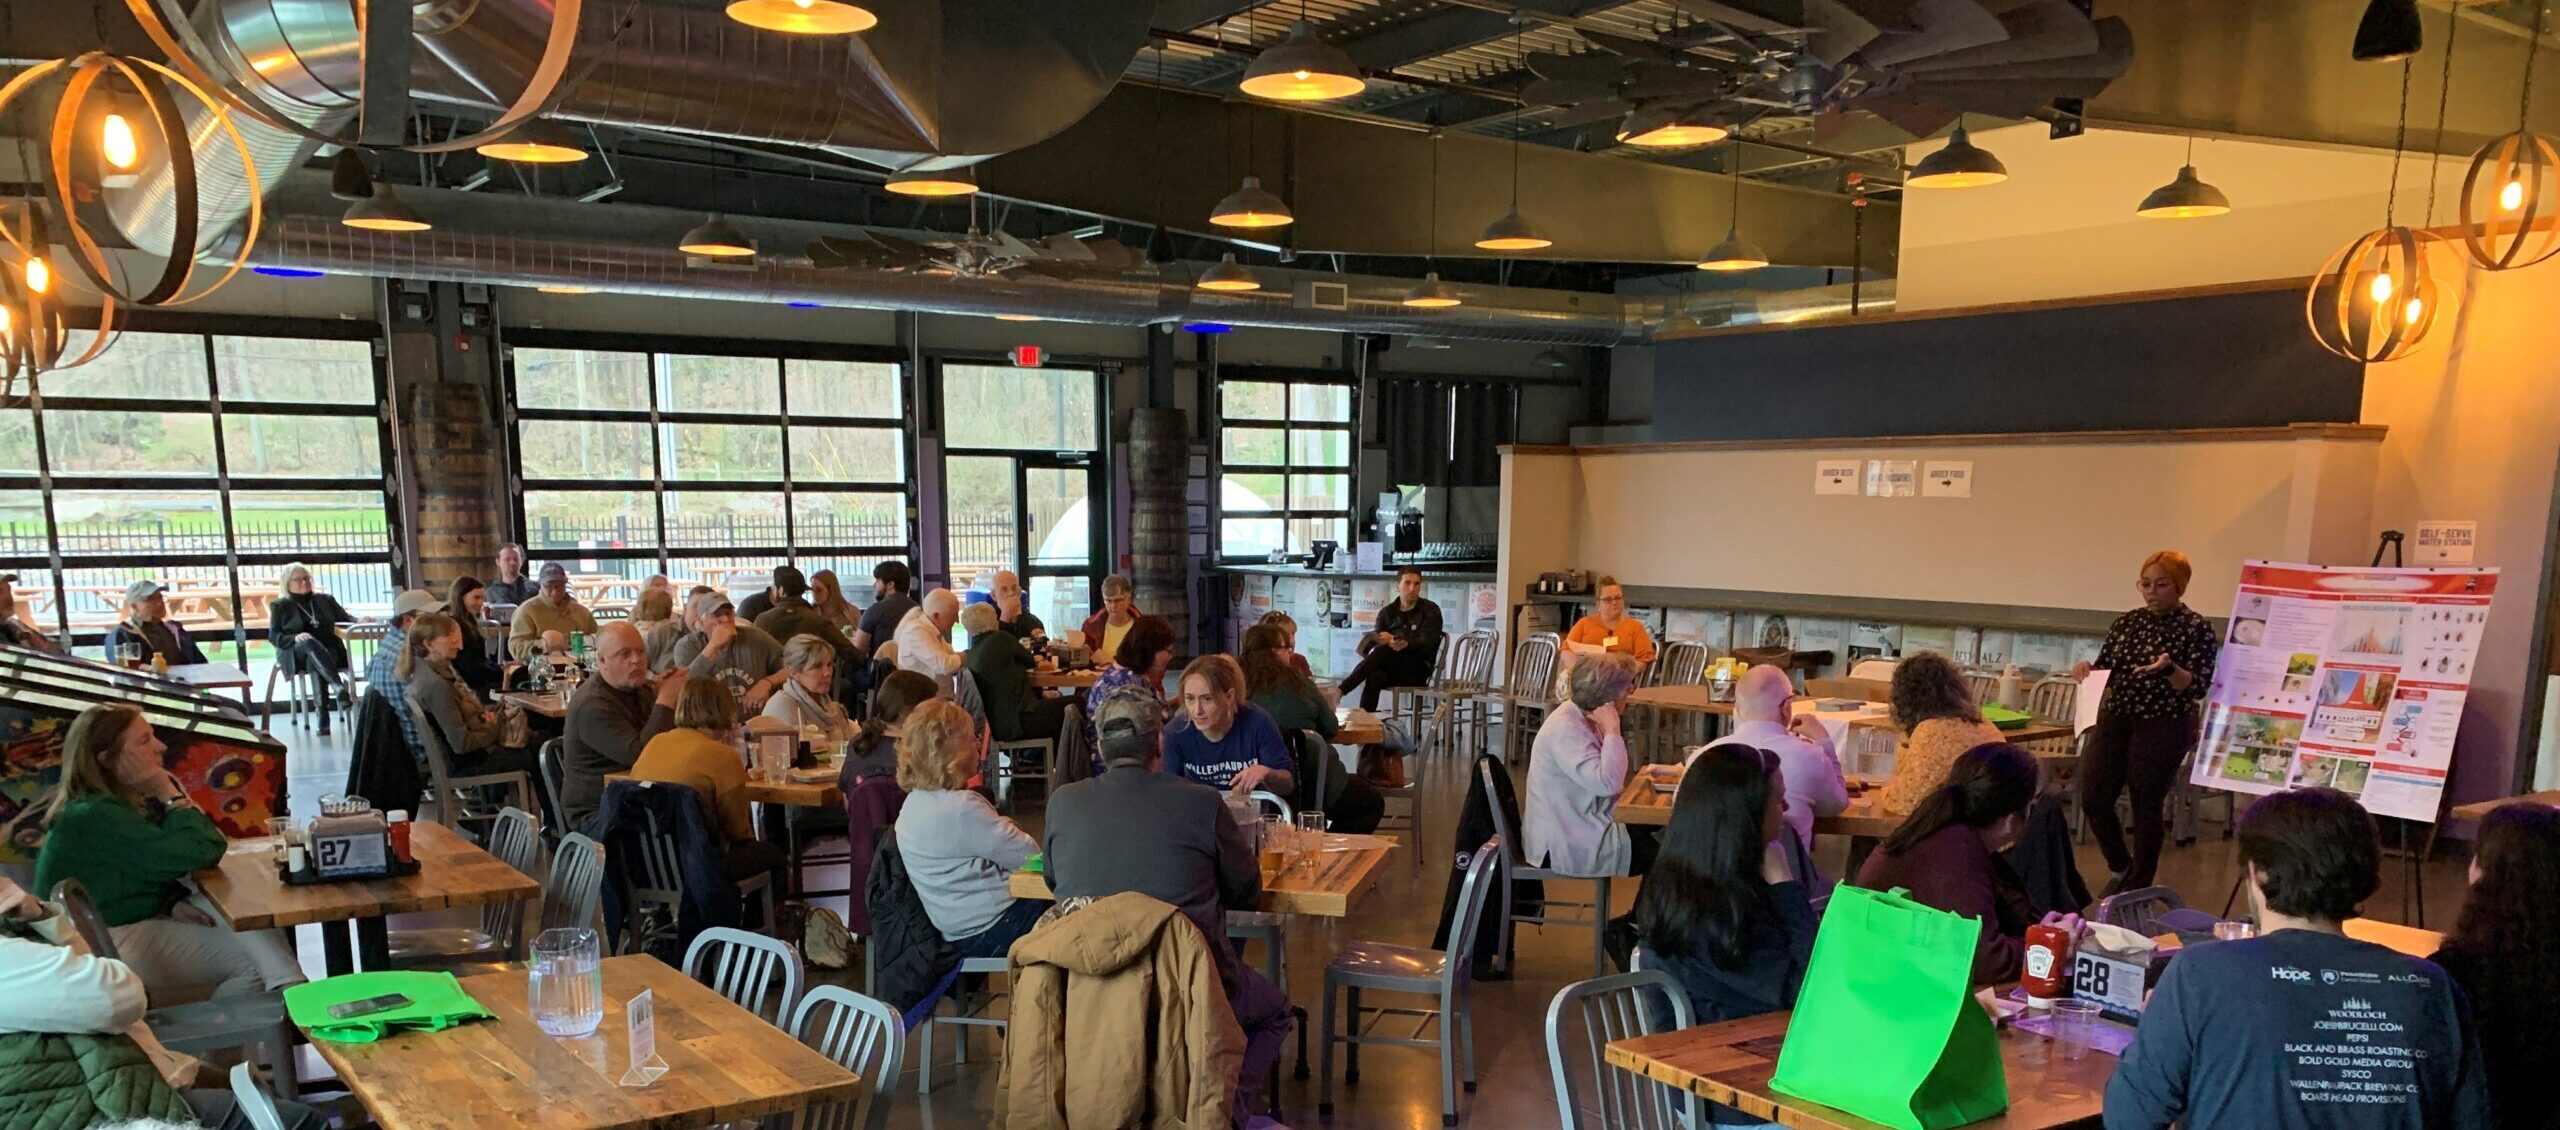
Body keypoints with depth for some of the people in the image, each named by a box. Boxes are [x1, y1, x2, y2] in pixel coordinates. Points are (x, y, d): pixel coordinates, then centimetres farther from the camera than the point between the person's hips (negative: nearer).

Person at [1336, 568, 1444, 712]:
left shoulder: (1431, 611, 4)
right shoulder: (1387, 612, 15)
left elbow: (1428, 643, -9)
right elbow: (1376, 640, 5)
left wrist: (1405, 644, -28)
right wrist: (1389, 642, -20)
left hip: (1418, 669, -3)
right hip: (1391, 669, 3)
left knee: (1383, 651, -31)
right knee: (1375, 678, -35)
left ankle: (1341, 689, -38)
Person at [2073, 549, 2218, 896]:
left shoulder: (2196, 629, -5)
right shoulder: (2126, 623, 9)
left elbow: (2198, 688, -10)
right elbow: (2105, 669, 13)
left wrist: (2169, 670, -29)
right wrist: (2086, 670, -9)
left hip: (2163, 727, -4)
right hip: (2114, 720, 5)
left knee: (2147, 807, 2)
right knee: (2093, 798, 0)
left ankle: (2135, 888, 18)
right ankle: (2120, 868, 26)